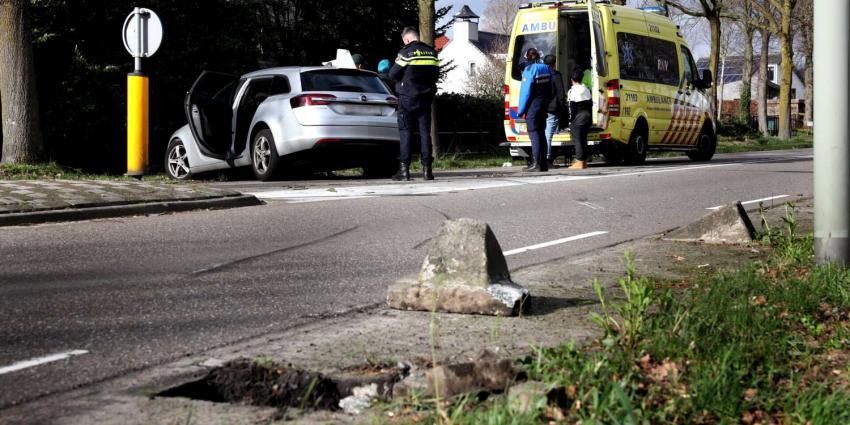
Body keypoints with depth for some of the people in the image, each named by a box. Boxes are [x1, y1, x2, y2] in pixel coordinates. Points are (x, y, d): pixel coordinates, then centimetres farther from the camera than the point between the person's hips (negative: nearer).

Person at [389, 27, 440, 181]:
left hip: (408, 98, -5)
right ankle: (427, 168, 4)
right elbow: (436, 75, 16)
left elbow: (393, 74, -7)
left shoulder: (406, 52, -9)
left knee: (405, 132, 0)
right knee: (425, 132, 8)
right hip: (426, 98, 5)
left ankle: (404, 168, -5)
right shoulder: (432, 52, 8)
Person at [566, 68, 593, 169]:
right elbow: (590, 104, 14)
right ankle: (584, 161, 16)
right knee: (583, 139, 13)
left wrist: (571, 120, -9)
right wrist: (590, 118, 19)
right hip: (587, 117, 7)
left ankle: (579, 162, -8)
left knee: (577, 139, -5)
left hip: (578, 119, -7)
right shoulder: (586, 89, 10)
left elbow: (571, 107, -14)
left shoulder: (572, 91, -11)